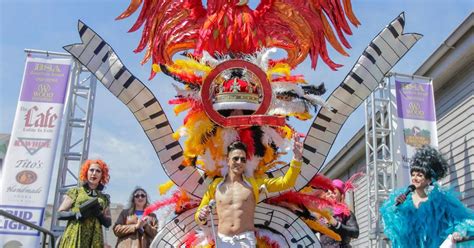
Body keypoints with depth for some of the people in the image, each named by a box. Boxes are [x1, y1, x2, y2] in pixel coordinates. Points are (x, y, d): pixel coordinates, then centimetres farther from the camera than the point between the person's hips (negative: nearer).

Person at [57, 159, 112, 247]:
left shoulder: (104, 198, 17)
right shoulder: (75, 191, 10)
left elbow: (108, 223, 15)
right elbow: (60, 213, 4)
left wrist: (100, 214, -6)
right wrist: (77, 214, -13)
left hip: (94, 240, 3)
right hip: (74, 238, -2)